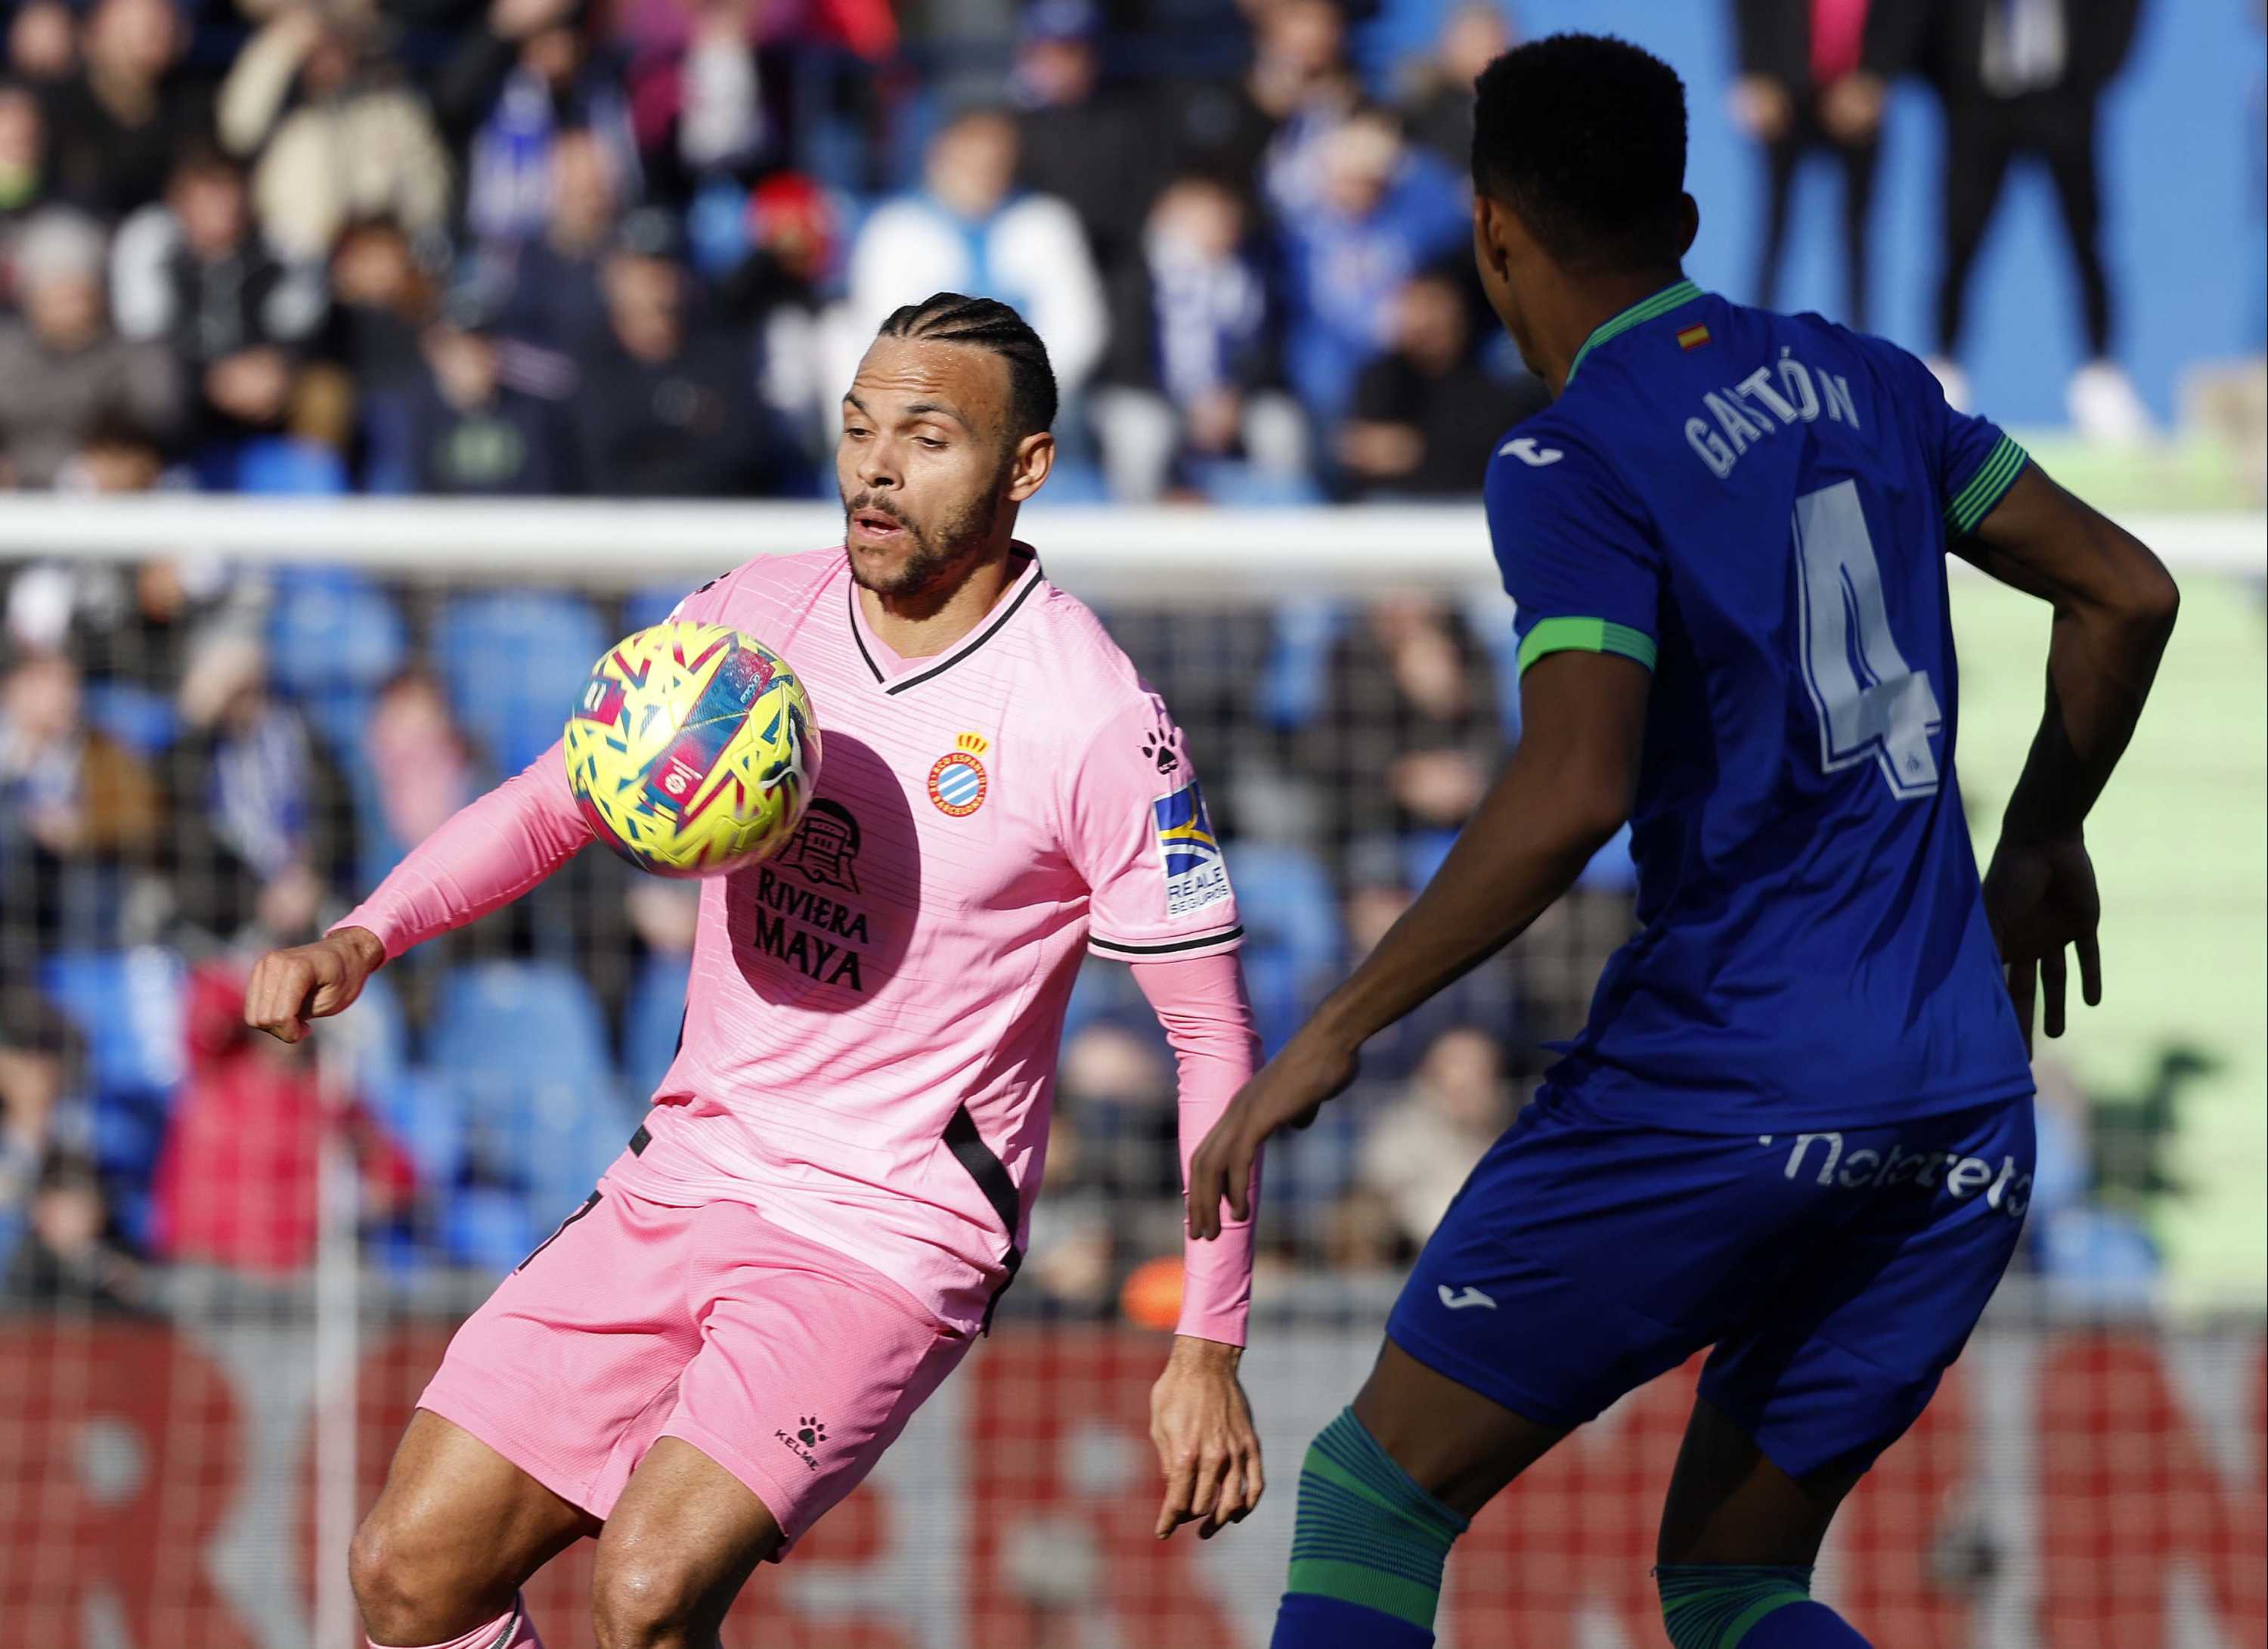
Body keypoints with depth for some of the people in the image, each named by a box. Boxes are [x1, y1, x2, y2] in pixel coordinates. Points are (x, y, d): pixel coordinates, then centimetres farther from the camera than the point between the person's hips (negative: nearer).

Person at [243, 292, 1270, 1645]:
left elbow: (1216, 1036, -9)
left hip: (890, 1240, -6)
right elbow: (554, 803, 12)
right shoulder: (754, 616, 2)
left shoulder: (1096, 720, -13)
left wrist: (1209, 1346, -13)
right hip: (681, 1186, 6)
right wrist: (362, 940, -6)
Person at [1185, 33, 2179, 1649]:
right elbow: (2126, 590, 17)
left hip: (1721, 1084, -7)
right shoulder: (1857, 380, 12)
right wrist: (2041, 841, 32)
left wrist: (1337, 1032, -15)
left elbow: (1573, 788, -21)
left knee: (1379, 1494, 6)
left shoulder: (1573, 462, -8)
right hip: (1965, 1114, 7)